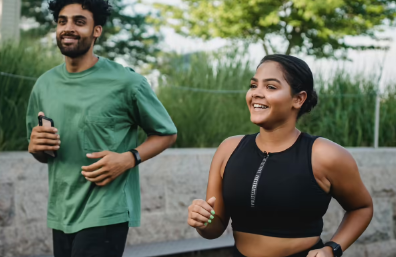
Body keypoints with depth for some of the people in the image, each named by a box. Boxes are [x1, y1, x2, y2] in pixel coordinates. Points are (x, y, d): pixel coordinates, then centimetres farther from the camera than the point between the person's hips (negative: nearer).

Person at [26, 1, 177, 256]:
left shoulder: (126, 81, -9)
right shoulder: (44, 85, 6)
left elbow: (167, 133, 0)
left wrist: (129, 158, -16)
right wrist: (35, 147, -6)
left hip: (106, 214, -5)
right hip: (60, 214, 6)